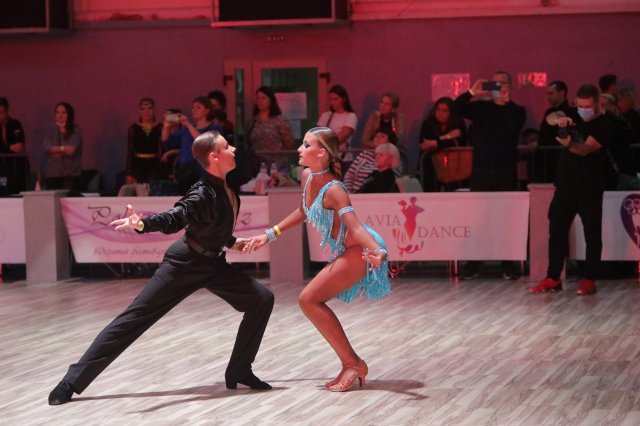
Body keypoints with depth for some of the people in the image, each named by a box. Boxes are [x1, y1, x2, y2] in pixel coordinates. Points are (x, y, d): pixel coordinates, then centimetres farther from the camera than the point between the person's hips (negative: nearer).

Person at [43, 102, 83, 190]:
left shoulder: (76, 131, 2)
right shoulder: (51, 132, 13)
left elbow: (71, 150, -9)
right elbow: (47, 148, -2)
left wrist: (54, 151, -2)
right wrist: (63, 148, -12)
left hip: (71, 174, -3)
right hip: (52, 174, 3)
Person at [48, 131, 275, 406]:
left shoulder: (225, 187, -2)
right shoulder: (202, 194, -26)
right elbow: (174, 218, -42)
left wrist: (230, 242, 26)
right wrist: (142, 224, -60)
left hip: (212, 263, 8)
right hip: (183, 263, -8)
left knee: (262, 300, 1)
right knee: (136, 317, -9)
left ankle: (239, 372, 11)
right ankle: (73, 381, -7)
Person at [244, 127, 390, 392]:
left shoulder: (333, 189, -24)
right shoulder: (306, 176, 1)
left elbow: (355, 226, -35)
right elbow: (303, 212, 19)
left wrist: (378, 250, -53)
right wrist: (269, 235, 19)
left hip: (359, 251, -9)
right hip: (345, 253, 9)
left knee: (308, 300, -14)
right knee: (312, 301, 10)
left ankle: (352, 363, -6)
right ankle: (352, 366, 17)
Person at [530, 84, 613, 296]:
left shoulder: (604, 127, -8)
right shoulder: (574, 118, 9)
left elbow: (586, 149, -23)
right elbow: (550, 118, -8)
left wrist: (570, 145, -44)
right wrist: (558, 119, -31)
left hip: (590, 189, -5)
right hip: (565, 185, 5)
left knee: (592, 234, 0)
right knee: (556, 231, 4)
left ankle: (589, 280, 4)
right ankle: (553, 278, 8)